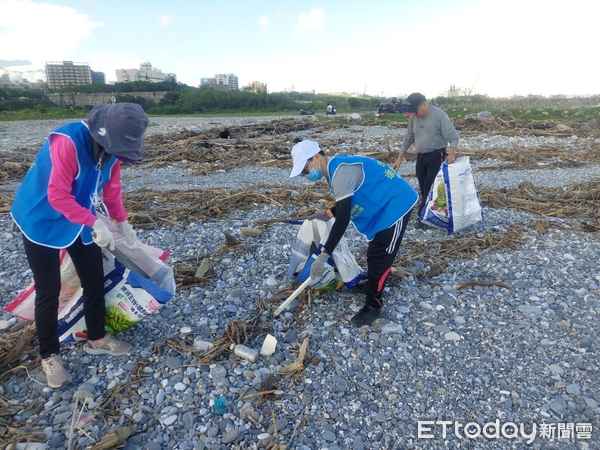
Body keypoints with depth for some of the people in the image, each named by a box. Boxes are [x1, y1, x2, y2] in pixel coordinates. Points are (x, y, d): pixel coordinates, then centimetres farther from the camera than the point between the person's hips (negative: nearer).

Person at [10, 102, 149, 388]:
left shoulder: (111, 147, -7)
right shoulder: (68, 141, -31)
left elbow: (112, 189, 5)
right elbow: (58, 196, -32)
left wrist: (122, 222, 2)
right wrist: (96, 223, -38)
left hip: (81, 222, 7)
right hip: (42, 222, -6)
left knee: (95, 281, 10)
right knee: (49, 291, 1)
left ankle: (97, 339, 29)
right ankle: (49, 356, 21)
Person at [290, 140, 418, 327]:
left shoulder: (341, 171, -27)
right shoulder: (335, 167, 4)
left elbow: (343, 219, -33)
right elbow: (348, 203, 18)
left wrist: (323, 255, -34)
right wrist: (327, 213, 5)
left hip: (396, 204, -10)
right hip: (386, 204, 10)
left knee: (379, 257, -5)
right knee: (375, 253, 22)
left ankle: (373, 306, 9)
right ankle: (374, 281, 43)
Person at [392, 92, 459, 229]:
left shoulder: (439, 115, -15)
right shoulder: (413, 117, 3)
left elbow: (453, 136, -15)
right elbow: (408, 138, 12)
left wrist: (451, 154, -30)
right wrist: (400, 158, 9)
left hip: (436, 156, -6)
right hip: (421, 156, 6)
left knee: (430, 188, -8)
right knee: (423, 188, 9)